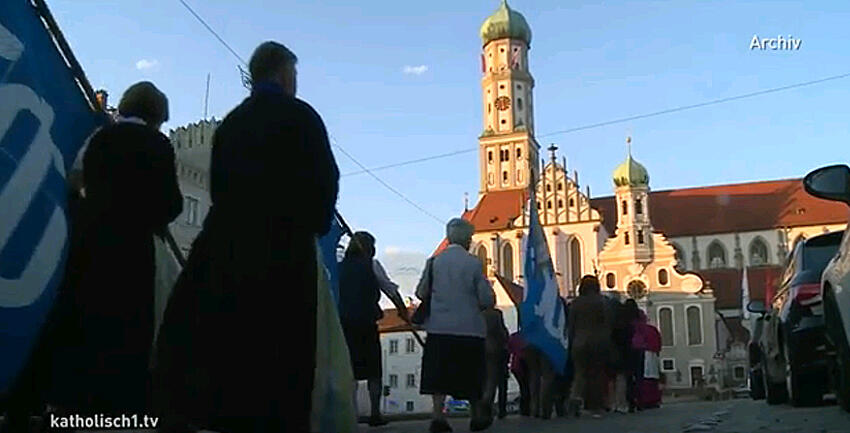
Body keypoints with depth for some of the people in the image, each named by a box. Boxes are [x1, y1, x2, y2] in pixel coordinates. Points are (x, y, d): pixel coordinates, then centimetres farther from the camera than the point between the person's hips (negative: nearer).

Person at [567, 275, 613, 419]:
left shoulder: (575, 303, 1)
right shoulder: (602, 302, -1)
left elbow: (571, 325, 3)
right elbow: (608, 324, -1)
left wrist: (571, 343, 8)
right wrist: (607, 343, 5)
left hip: (580, 343, 1)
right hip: (599, 343, 0)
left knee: (580, 373, 7)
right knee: (597, 374, 6)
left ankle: (576, 396, -18)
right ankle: (596, 408, 5)